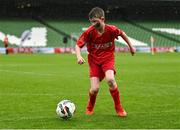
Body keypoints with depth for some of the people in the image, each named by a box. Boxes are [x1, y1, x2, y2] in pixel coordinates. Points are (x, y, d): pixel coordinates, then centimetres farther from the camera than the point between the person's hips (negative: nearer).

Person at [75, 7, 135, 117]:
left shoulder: (111, 29, -16)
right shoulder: (89, 32, -17)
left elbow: (122, 33, 6)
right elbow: (78, 45, -12)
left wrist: (131, 46, 17)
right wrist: (79, 56, -32)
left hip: (108, 57, 0)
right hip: (94, 59, 1)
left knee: (110, 79, -29)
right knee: (95, 89, -12)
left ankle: (118, 108, -10)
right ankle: (90, 107, 23)